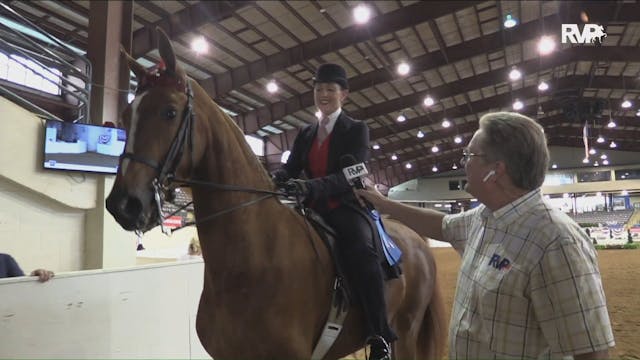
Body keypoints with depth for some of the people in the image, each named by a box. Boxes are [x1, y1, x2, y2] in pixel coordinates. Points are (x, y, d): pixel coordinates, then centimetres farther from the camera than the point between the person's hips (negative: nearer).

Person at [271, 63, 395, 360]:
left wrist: (311, 187, -33)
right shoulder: (305, 134, 16)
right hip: (314, 210, 6)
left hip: (346, 207, -5)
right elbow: (290, 169, 7)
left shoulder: (356, 129, 0)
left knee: (360, 250, -33)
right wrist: (275, 180, -20)